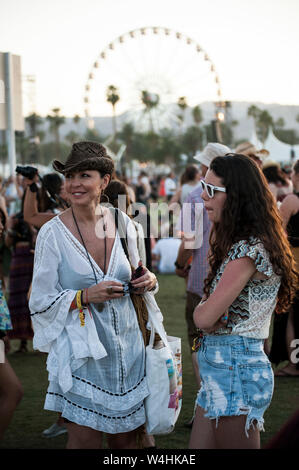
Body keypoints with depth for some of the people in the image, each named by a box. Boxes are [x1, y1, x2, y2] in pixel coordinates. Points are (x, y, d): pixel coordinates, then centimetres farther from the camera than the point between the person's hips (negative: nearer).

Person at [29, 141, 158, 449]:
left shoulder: (123, 224, 1)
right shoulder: (53, 233, -10)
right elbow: (40, 301, -8)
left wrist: (148, 280, -6)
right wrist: (86, 296, -21)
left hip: (126, 348, 4)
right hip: (81, 352, -3)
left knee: (125, 438, 12)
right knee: (85, 439, 1)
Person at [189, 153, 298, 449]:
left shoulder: (249, 250, -18)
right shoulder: (238, 244, 13)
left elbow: (204, 318, -21)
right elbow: (206, 318, 12)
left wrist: (200, 309, 0)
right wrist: (207, 308, -9)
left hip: (235, 369, -9)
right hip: (218, 369, 9)